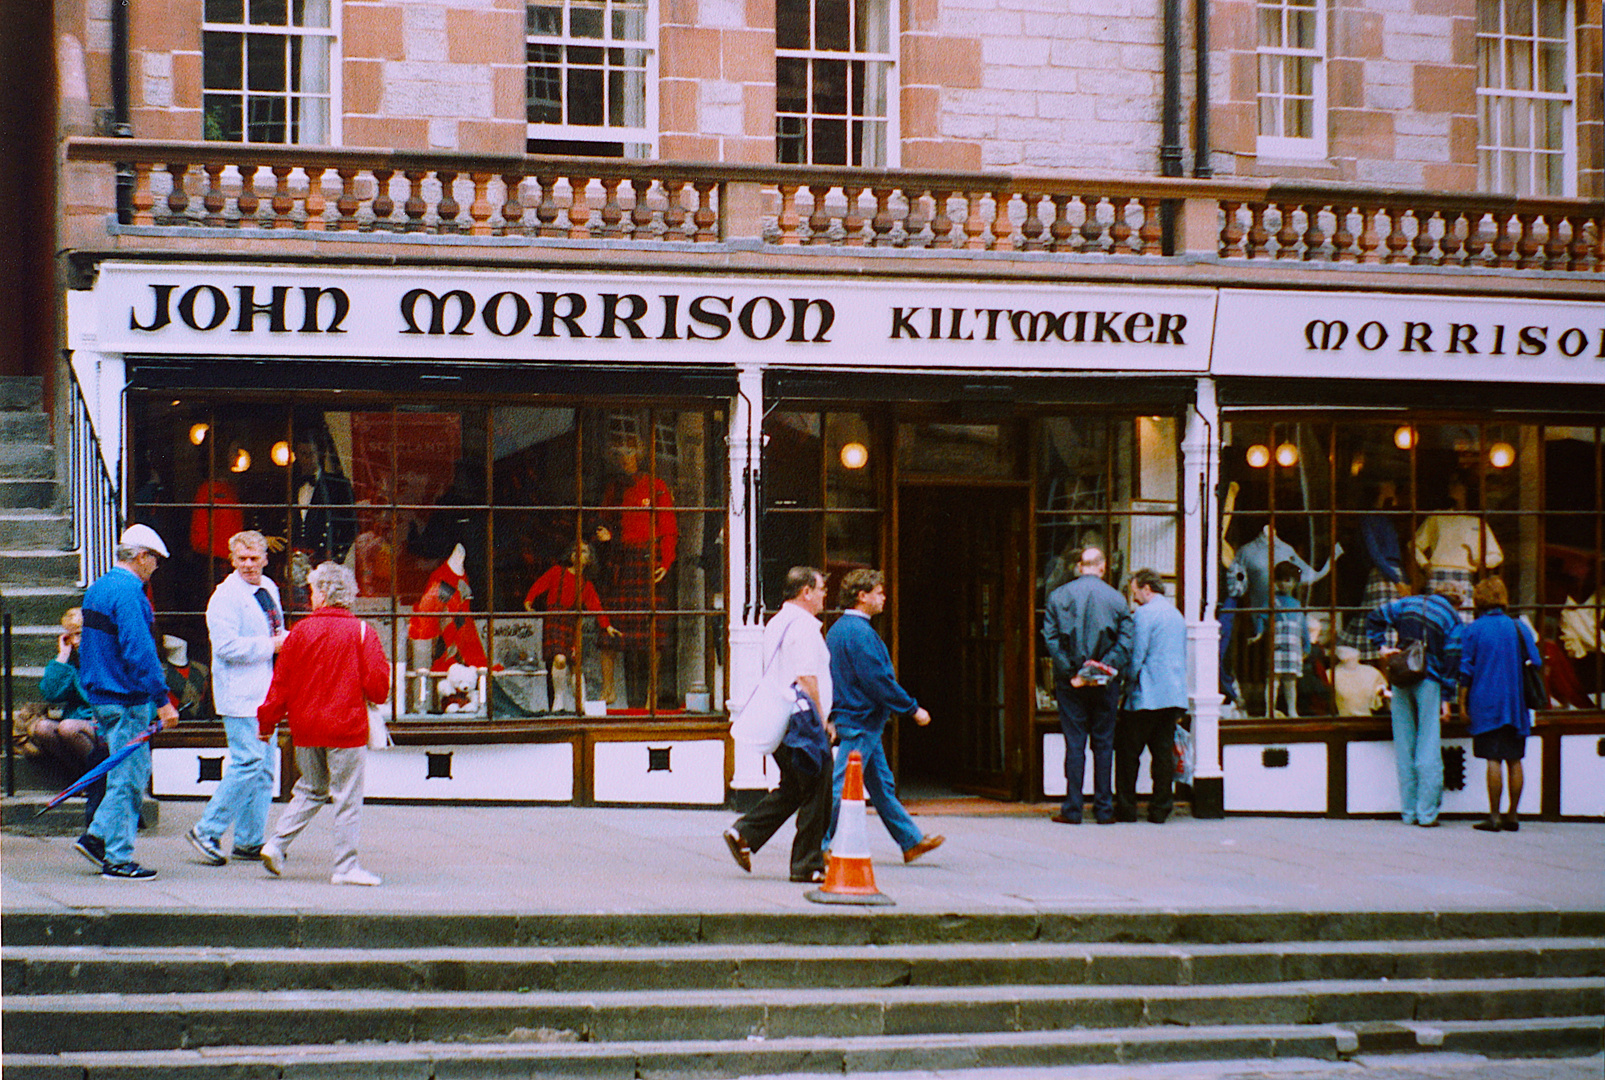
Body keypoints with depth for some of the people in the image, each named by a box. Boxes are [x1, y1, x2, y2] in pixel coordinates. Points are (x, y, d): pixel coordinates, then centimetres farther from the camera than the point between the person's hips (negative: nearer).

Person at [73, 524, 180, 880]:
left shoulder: (96, 590, 14)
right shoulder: (128, 593, -17)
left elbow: (87, 647, 21)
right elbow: (139, 651, -24)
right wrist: (162, 700, -22)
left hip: (102, 697, 10)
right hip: (127, 702, -10)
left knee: (135, 771, 16)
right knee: (128, 777, -4)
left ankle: (96, 836, 13)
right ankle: (118, 858, 0)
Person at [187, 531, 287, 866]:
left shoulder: (269, 588, 15)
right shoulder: (225, 596, -12)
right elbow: (227, 646, -21)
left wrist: (285, 640, 7)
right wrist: (270, 646, -17)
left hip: (265, 693, 9)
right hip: (241, 696, -9)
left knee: (263, 766, 8)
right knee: (248, 761, -15)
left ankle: (249, 841, 13)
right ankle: (207, 831, -7)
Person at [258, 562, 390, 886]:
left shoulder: (301, 631, 0)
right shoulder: (361, 632, -7)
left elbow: (281, 683, 3)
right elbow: (378, 685, -8)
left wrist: (266, 722, 13)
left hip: (306, 729, 4)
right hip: (346, 726, -3)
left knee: (311, 789, 20)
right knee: (347, 797, 1)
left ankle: (277, 844, 9)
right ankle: (346, 867, 1)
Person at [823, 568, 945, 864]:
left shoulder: (837, 629, 13)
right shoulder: (860, 633, -19)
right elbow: (879, 681, -20)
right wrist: (913, 709, -12)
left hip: (849, 716, 11)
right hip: (861, 721, -11)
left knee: (881, 784, 13)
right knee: (842, 786, -6)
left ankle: (911, 841, 18)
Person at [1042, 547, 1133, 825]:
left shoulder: (1058, 596, 1)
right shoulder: (1117, 599, 1)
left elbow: (1050, 638, -7)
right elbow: (1125, 643, -6)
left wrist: (1071, 673, -9)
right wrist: (1105, 668, -9)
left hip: (1070, 683, 0)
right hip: (1105, 685, 0)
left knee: (1074, 744, 2)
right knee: (1104, 744, 7)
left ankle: (1072, 809, 1)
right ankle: (1104, 809, 8)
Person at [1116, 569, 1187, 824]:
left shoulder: (1143, 615, -9)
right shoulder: (1177, 614, 16)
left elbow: (1136, 656, -13)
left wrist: (1129, 684, -2)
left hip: (1147, 696, -7)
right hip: (1175, 696, 7)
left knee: (1128, 752, 1)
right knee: (1164, 752, 6)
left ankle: (1126, 808, 1)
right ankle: (1160, 809, 5)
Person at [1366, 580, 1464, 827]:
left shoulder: (1408, 603, 12)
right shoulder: (1452, 618, 1)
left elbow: (1374, 618, 11)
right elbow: (1452, 659, -4)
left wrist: (1381, 646, 7)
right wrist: (1446, 698, -4)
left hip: (1401, 679, 4)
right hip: (1429, 682, -4)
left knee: (1404, 746, 8)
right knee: (1428, 747, -1)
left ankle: (1409, 811, 10)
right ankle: (1426, 813, -5)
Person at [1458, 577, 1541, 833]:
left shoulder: (1474, 629, -3)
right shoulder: (1519, 628, 5)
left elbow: (1466, 671, -4)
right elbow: (1536, 665, 8)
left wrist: (1462, 704, 1)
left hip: (1486, 705, -3)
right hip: (1516, 706, 3)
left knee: (1493, 760, -5)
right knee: (1514, 761, 6)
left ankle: (1494, 816, -7)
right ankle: (1512, 816, 8)